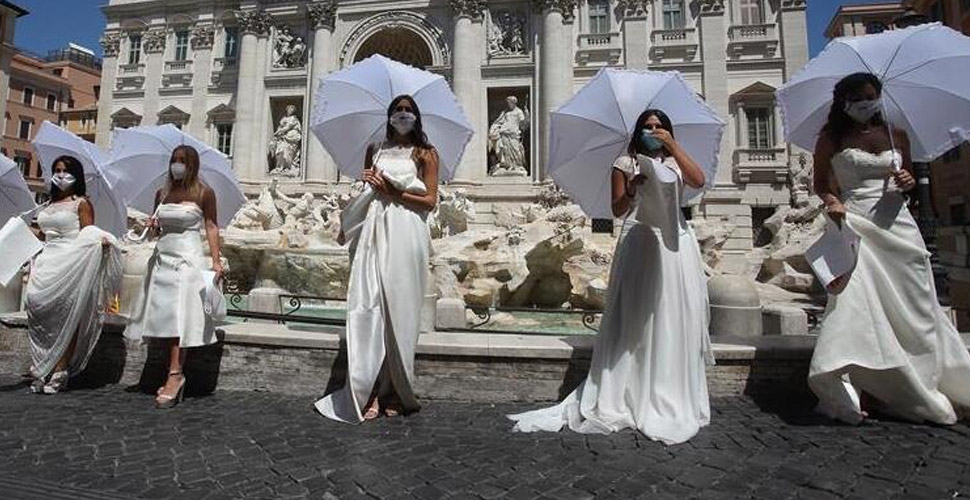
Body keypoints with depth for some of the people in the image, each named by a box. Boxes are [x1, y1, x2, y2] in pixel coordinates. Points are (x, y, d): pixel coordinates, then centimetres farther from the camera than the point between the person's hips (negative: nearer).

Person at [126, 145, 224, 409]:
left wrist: (216, 260, -10)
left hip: (187, 259, -6)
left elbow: (211, 227, -3)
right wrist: (154, 225, -1)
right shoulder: (162, 193, 13)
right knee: (164, 318, 3)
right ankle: (175, 377, 8)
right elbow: (157, 226, 23)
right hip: (162, 257, 6)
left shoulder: (203, 193, -2)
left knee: (179, 317, -11)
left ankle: (175, 375, -11)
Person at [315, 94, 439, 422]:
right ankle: (368, 393, -3)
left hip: (405, 235, -2)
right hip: (374, 232, 3)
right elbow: (366, 191, 20)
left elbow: (430, 200, 1)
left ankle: (395, 393, 9)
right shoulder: (375, 150, 20)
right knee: (368, 306, -8)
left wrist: (393, 192, -5)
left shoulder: (425, 153, 10)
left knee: (399, 309, -2)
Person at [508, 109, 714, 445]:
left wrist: (673, 145, -9)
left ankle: (672, 399, 13)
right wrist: (632, 189, -17)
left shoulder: (675, 162, 16)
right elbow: (618, 210, 2)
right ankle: (625, 396, 5)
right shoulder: (625, 163, 9)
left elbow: (699, 181, -5)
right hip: (638, 244, -3)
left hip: (675, 245, 3)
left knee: (674, 320, 2)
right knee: (635, 320, -3)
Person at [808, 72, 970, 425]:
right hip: (854, 224, -4)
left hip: (896, 224, 4)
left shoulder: (897, 136, 14)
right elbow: (820, 182, 5)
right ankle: (861, 389, -7)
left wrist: (907, 182, 0)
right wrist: (831, 200, -15)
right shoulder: (831, 140, 5)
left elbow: (908, 176, 23)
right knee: (855, 303, -13)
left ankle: (921, 387, 21)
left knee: (910, 305, 5)